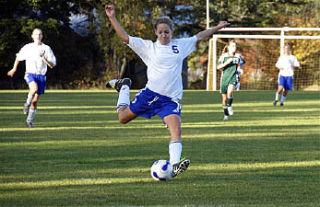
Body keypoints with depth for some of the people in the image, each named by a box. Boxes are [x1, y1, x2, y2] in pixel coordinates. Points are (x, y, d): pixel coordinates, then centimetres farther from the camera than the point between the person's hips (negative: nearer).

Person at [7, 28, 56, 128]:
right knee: (34, 88, -33)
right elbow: (18, 57, 21)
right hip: (30, 74, -1)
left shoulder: (46, 49, 1)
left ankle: (30, 120, 17)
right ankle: (27, 104, -7)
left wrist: (44, 59, -18)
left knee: (35, 101, 4)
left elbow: (52, 65, -2)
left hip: (41, 76, 1)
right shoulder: (28, 47, 3)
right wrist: (14, 69, 23)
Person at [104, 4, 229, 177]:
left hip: (171, 99, 1)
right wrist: (112, 18, -8)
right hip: (151, 93, -1)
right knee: (123, 117, 9)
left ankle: (175, 165, -28)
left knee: (176, 130, -19)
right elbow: (125, 37, 0)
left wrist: (218, 27, 27)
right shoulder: (148, 46, 5)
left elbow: (199, 36, 25)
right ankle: (123, 87, 37)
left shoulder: (180, 45, 13)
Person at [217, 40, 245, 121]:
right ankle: (226, 115, 21)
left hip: (234, 77, -1)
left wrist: (240, 68, 7)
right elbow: (218, 67, -7)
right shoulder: (224, 56, -1)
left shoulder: (238, 56, 5)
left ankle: (229, 106, -6)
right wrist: (227, 62, -19)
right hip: (224, 78, 1)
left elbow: (242, 62, 26)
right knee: (224, 98, 5)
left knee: (230, 92, -31)